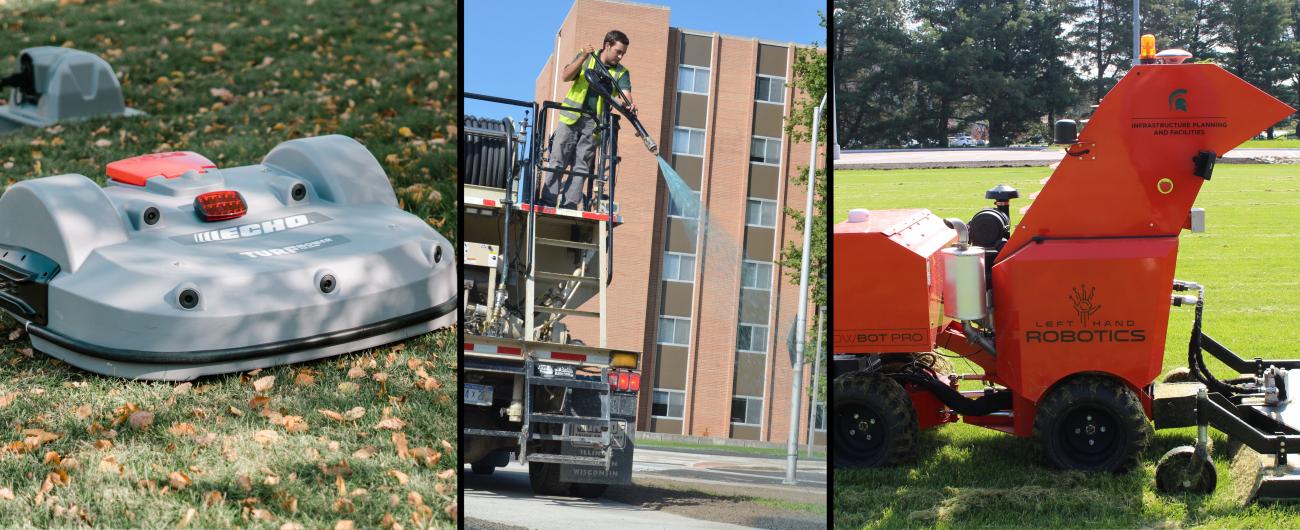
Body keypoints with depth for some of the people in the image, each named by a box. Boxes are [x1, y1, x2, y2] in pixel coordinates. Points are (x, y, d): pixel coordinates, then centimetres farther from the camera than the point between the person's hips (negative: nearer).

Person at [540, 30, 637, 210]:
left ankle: (569, 205, 1)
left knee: (581, 166, -1)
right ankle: (548, 200, -2)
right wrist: (583, 57, -18)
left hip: (594, 123, 1)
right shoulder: (585, 58, 5)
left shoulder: (621, 72, 5)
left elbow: (625, 92, -12)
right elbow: (566, 76, -6)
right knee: (558, 161, -4)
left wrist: (629, 104, -35)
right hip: (572, 117, -1)